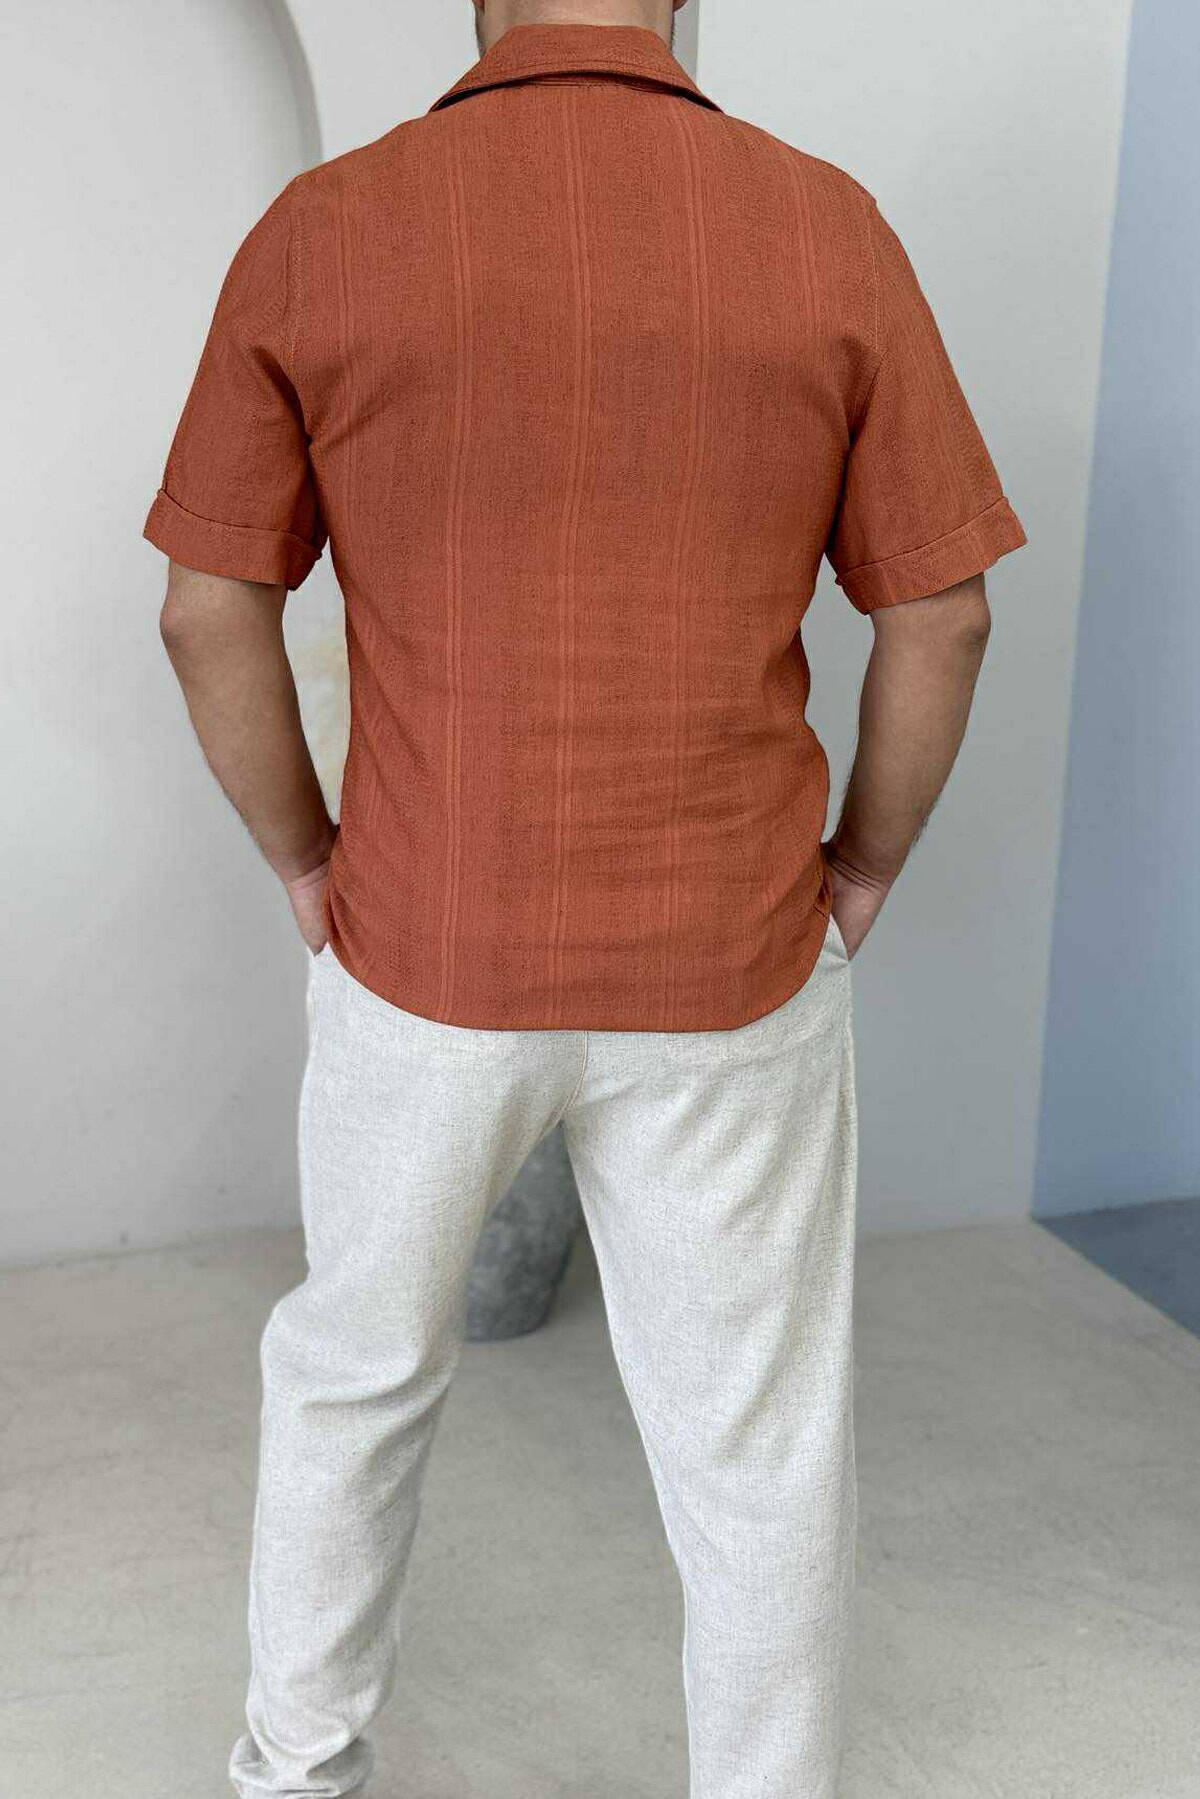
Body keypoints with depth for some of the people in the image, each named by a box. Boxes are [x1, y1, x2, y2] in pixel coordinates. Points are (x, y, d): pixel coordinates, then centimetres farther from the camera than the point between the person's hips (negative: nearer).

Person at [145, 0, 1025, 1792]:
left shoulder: (319, 231, -7)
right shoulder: (827, 229, -7)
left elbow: (209, 614, -6)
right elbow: (941, 617, -4)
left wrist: (310, 869, 8)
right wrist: (860, 871, 10)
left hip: (426, 958, 1)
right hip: (729, 974, 0)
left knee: (357, 1361, 25)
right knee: (760, 1442, 17)